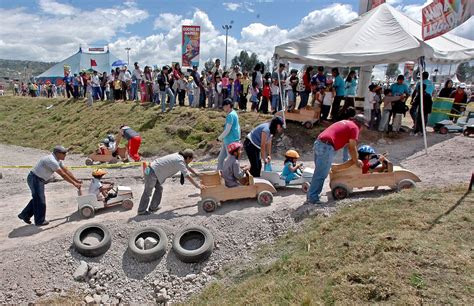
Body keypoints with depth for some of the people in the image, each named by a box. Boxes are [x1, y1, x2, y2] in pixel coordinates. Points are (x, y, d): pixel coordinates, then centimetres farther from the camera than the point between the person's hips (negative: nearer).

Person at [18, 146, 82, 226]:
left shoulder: (57, 160, 5)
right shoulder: (52, 161, -27)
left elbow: (66, 171, 9)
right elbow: (63, 175, -27)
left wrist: (77, 180, 6)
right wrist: (74, 184, -22)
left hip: (39, 180, 10)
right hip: (35, 179, -10)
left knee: (37, 199, 19)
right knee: (40, 200, 0)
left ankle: (25, 214, 33)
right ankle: (39, 221, 13)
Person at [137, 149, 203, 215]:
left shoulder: (180, 156, 7)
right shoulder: (179, 161, -20)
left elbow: (188, 167, 24)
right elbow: (187, 176, -24)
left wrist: (197, 174, 31)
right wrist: (197, 186, -19)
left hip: (153, 170, 9)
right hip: (152, 172, -9)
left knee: (159, 188, 21)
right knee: (148, 192, 6)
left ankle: (153, 207, 34)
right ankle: (141, 211, 23)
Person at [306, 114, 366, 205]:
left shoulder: (345, 122, 29)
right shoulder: (354, 127, 3)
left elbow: (349, 145, 37)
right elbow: (352, 148, 1)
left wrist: (354, 158, 42)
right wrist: (357, 161, 15)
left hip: (318, 143, 9)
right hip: (327, 147, -9)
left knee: (319, 173, 15)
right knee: (321, 175, -6)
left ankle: (312, 195, 18)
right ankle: (312, 198, -3)